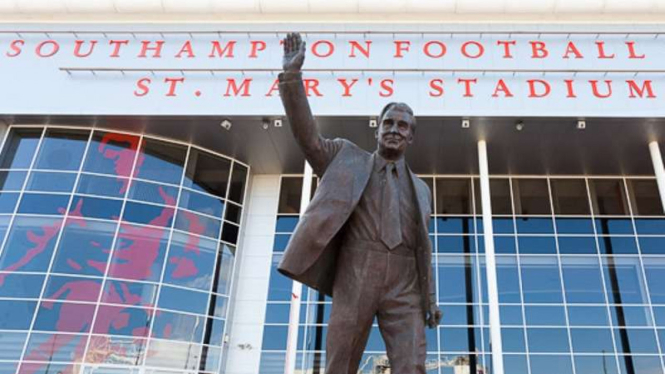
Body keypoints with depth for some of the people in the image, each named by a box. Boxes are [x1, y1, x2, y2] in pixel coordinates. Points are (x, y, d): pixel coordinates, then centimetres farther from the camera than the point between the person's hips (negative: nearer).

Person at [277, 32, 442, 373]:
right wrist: (292, 74, -7)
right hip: (355, 279, -2)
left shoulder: (420, 190, 22)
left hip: (404, 285, 2)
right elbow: (307, 137, 1)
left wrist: (430, 299, 12)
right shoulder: (349, 159, 14)